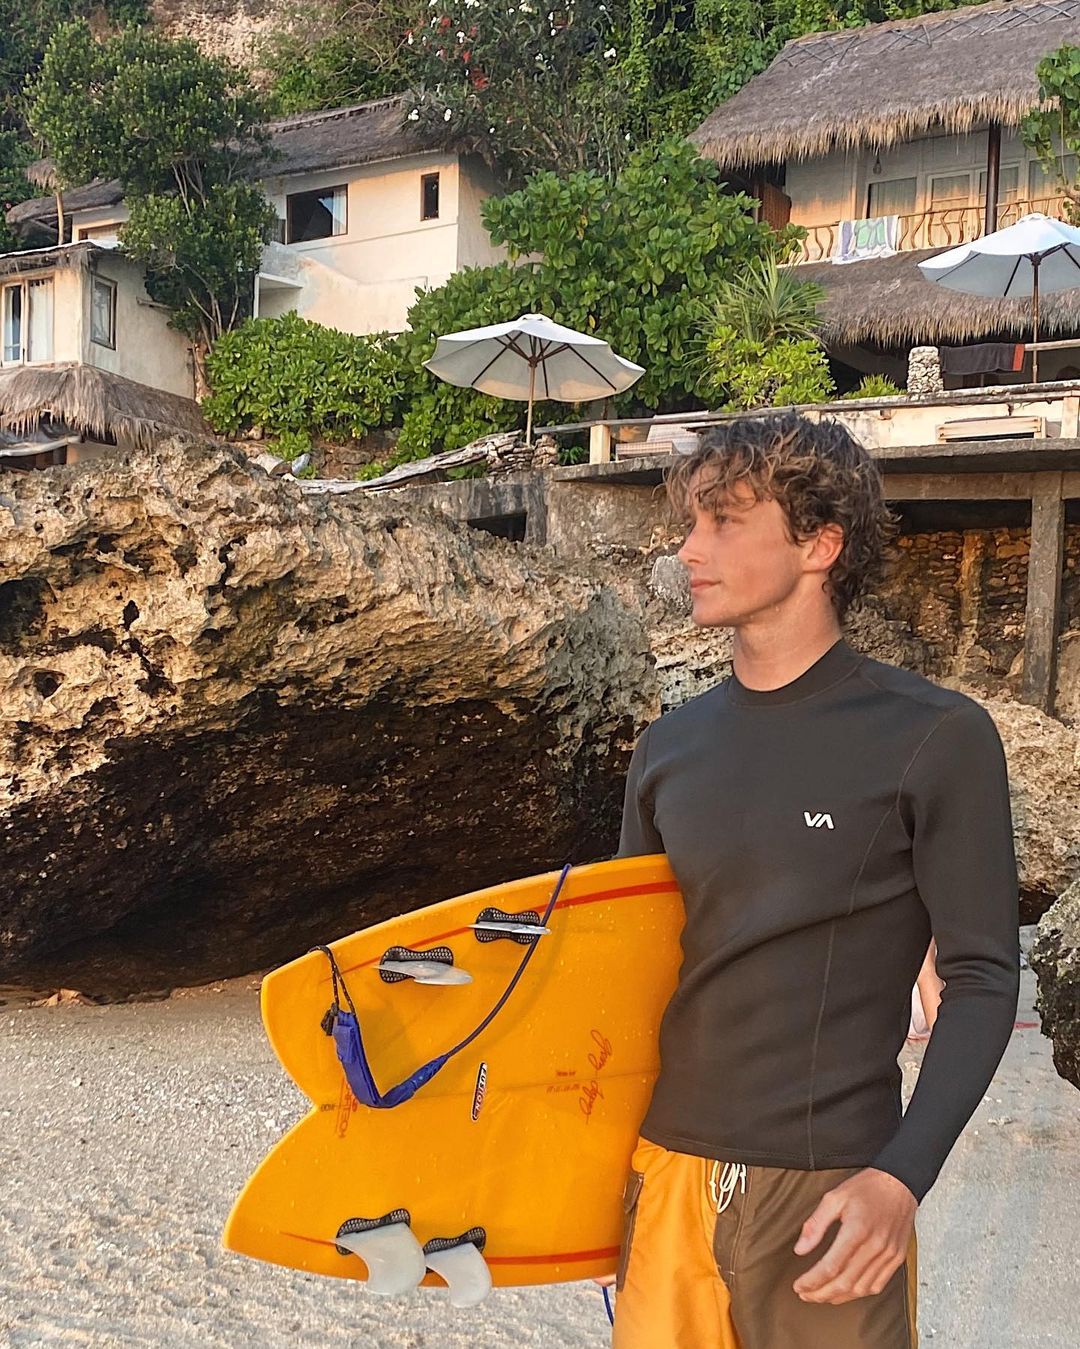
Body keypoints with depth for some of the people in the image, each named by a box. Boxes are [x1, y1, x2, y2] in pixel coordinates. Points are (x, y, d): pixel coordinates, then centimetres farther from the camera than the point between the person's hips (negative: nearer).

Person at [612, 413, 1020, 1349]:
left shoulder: (937, 738, -9)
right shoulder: (670, 747, 5)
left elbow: (982, 979, -8)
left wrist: (901, 1177, -17)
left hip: (825, 1189, -4)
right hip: (663, 1167, 4)